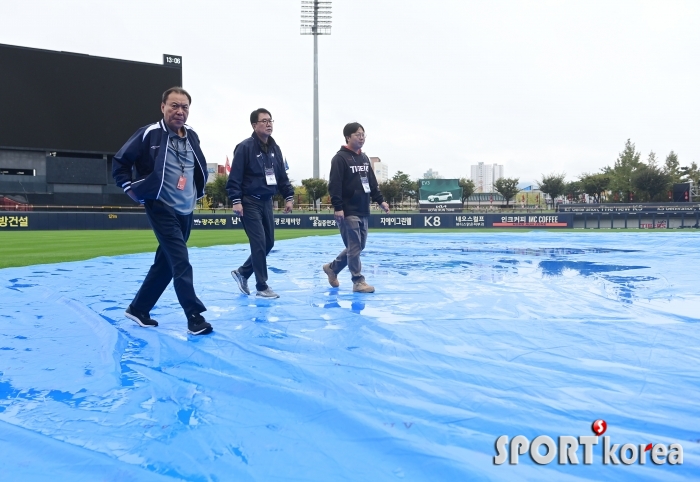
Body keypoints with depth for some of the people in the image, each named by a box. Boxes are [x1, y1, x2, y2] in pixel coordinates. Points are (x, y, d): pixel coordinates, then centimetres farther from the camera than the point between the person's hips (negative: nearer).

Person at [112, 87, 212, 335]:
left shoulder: (192, 137, 7)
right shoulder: (149, 134, -10)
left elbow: (201, 167, 24)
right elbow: (120, 161, -3)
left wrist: (198, 190, 14)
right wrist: (131, 189, -9)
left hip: (186, 211, 7)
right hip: (161, 208, -7)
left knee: (165, 263, 13)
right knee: (181, 262, -14)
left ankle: (138, 308, 27)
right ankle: (195, 316, -9)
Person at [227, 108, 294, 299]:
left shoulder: (275, 149, 11)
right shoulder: (245, 147, -10)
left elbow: (282, 176, 16)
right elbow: (234, 177, -13)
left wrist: (289, 196, 8)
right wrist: (236, 200, -19)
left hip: (266, 202, 7)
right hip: (250, 202, -7)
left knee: (269, 243, 9)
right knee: (259, 244, -8)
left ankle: (242, 272, 28)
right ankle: (262, 287, 3)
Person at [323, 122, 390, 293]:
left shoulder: (364, 158, 17)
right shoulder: (340, 158, -8)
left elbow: (372, 183, 21)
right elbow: (334, 185, -14)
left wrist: (380, 201, 13)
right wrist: (338, 207, -20)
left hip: (363, 211, 8)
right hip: (348, 212, -8)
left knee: (358, 247, 13)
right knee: (354, 247, -5)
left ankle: (332, 267, 29)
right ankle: (358, 281, 3)